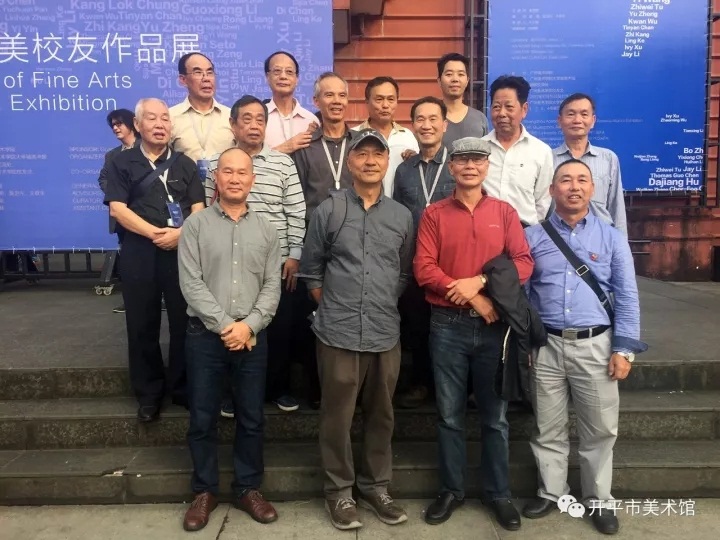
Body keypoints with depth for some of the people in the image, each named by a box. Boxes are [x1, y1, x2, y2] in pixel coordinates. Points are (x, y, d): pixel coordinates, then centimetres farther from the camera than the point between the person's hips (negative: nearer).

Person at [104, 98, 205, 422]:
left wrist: (180, 233, -15)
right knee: (142, 324, 6)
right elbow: (117, 208, -5)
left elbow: (198, 208, 4)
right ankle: (149, 393, 19)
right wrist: (155, 233, -16)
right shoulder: (122, 163, 7)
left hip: (182, 250, 1)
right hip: (139, 252, -1)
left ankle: (183, 388, 19)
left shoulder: (184, 163, 11)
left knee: (184, 321, 4)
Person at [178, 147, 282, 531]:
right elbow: (191, 284, -8)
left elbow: (272, 287, 2)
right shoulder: (196, 225, 0)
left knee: (251, 418, 10)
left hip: (253, 337, 2)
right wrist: (225, 325, -14)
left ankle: (248, 488, 27)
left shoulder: (266, 229, 6)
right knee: (202, 419, 9)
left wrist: (248, 325, -12)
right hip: (205, 335, -1)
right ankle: (204, 491, 27)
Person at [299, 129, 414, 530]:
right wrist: (330, 307, 4)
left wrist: (387, 307, 9)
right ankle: (339, 490, 23)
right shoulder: (329, 211, 0)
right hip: (339, 334, -2)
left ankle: (376, 487, 30)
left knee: (381, 416, 13)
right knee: (338, 417, 6)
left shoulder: (402, 216, 7)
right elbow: (311, 269, 6)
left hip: (386, 334, 3)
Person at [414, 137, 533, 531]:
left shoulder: (505, 212, 6)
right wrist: (471, 296, -15)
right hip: (447, 326, -1)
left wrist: (480, 281, -16)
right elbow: (423, 268, -7)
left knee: (495, 415, 10)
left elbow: (524, 263, -2)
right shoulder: (434, 214, 2)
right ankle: (452, 489, 25)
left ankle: (498, 493, 26)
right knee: (449, 414, 9)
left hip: (494, 325, 1)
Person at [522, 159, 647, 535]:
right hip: (546, 345, 1)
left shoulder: (612, 238, 5)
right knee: (548, 429, 11)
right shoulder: (533, 237, 5)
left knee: (599, 430, 9)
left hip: (596, 345, 0)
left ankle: (598, 500, 27)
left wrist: (623, 349, -4)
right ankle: (551, 492, 30)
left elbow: (627, 297, 3)